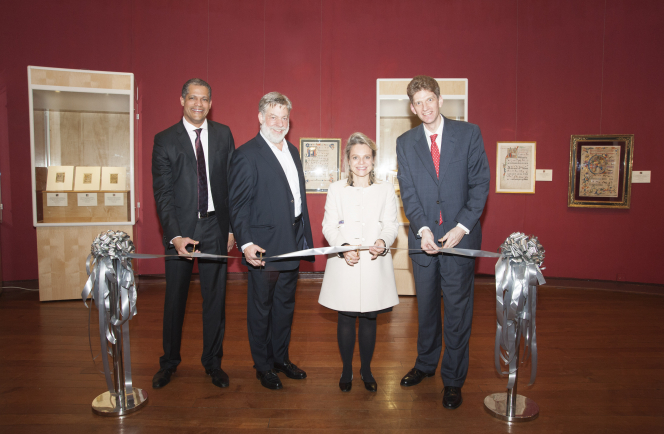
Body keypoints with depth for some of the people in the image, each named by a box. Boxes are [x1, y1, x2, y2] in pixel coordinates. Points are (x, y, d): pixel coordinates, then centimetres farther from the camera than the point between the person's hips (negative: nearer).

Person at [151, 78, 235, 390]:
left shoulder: (223, 135, 6)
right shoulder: (165, 140, -1)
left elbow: (232, 183, 6)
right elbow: (162, 192, -6)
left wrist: (233, 226, 1)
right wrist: (175, 235, -18)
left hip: (215, 226, 2)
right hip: (180, 228, -1)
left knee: (215, 297, 9)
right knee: (175, 297, 10)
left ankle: (212, 362, 26)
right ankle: (169, 361, 31)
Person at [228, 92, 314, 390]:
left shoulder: (293, 152, 13)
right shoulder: (247, 155, -10)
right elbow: (238, 205, -14)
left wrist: (304, 236, 14)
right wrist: (246, 243, -23)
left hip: (291, 244, 7)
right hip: (264, 247, -7)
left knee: (285, 305, 19)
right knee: (261, 308, 8)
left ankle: (281, 358, 35)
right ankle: (263, 366, 25)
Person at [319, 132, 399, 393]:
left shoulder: (385, 189, 8)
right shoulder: (336, 189, 7)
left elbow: (391, 225, 3)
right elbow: (329, 226, 2)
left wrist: (383, 242, -19)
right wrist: (343, 247, -16)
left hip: (374, 264, 1)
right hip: (344, 264, 0)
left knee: (369, 319, 9)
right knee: (345, 320, 8)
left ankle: (366, 370, 27)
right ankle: (346, 370, 25)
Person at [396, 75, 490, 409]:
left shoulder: (469, 134, 0)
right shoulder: (405, 143, 6)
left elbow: (480, 183, -3)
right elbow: (408, 192, 0)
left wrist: (462, 227, -12)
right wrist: (423, 229, -13)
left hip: (460, 235, -2)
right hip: (423, 237, 2)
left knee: (457, 309, 4)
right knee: (426, 306, 15)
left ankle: (453, 379, 20)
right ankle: (425, 364, 35)